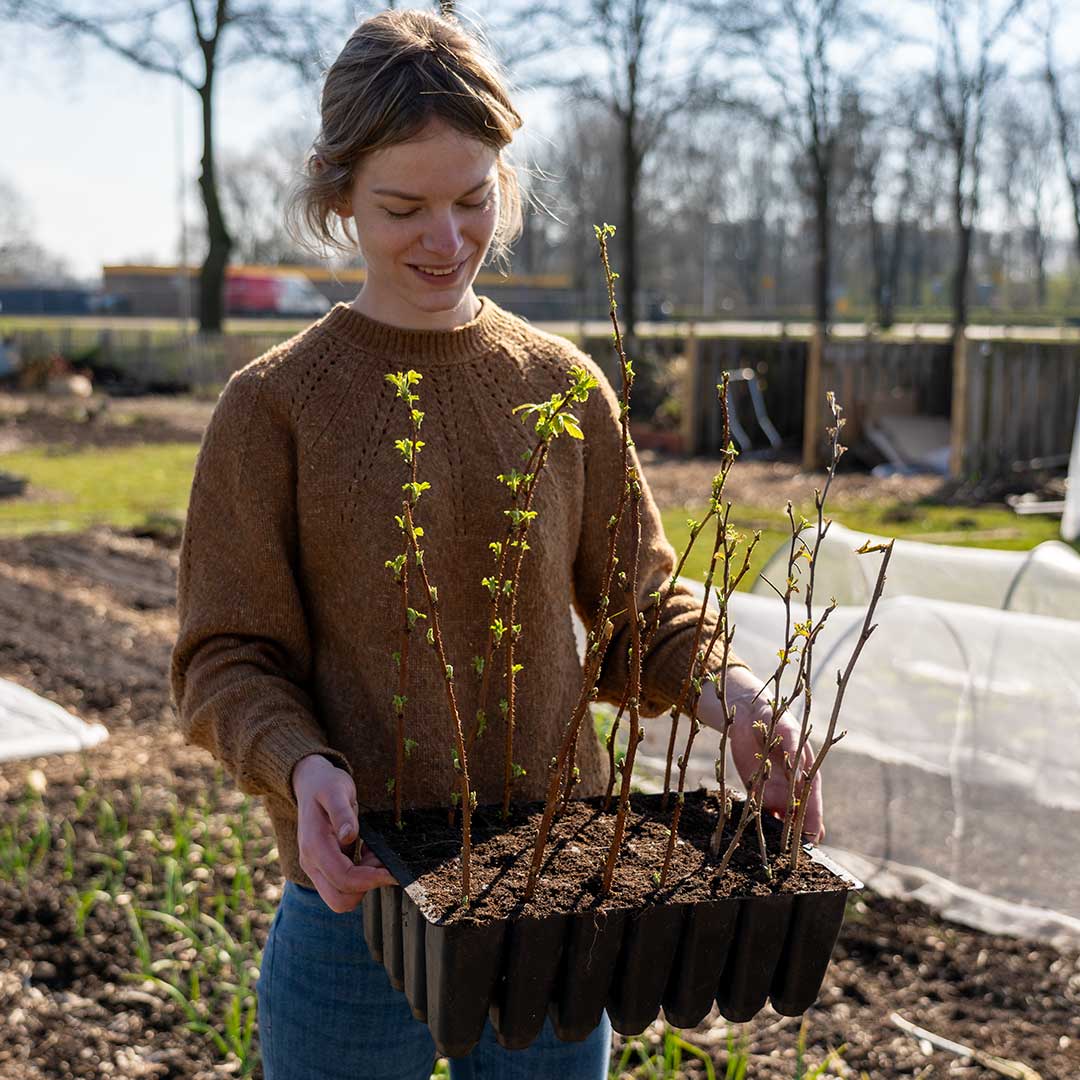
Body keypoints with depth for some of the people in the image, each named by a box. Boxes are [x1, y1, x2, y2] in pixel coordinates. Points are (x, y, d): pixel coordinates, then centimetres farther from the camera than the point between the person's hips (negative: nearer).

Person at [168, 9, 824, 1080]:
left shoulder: (563, 387, 2)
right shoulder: (273, 404, -6)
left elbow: (635, 605, 8)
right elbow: (225, 660, -6)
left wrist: (728, 691, -12)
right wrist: (303, 768, -25)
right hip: (358, 905, -2)